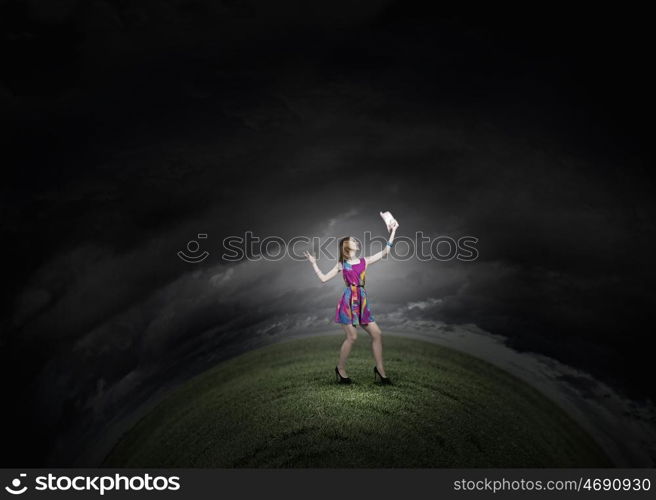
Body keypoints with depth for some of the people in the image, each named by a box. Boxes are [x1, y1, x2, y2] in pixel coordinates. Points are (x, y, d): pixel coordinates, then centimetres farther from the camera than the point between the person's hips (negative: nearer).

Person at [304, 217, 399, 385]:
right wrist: (313, 263, 9)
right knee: (352, 336, -10)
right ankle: (340, 368, 10)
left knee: (377, 334, -1)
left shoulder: (364, 261, 14)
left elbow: (384, 252, 7)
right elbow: (324, 278, 9)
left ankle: (380, 369, 10)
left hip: (362, 302, 4)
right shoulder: (341, 264, 8)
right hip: (348, 301, -4)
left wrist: (393, 232, 5)